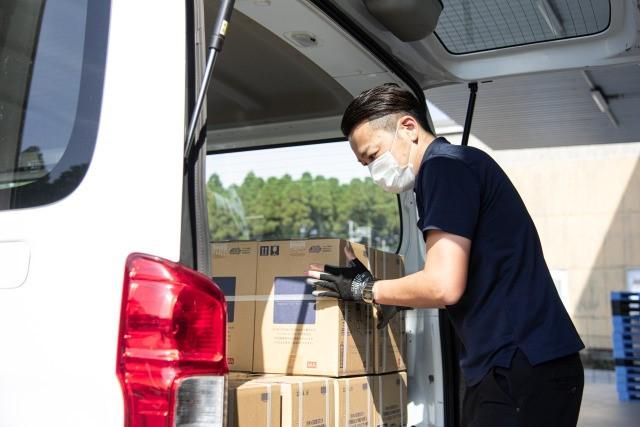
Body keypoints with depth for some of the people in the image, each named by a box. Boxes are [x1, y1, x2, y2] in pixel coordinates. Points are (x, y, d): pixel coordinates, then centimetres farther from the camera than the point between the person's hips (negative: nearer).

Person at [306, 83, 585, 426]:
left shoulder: (443, 166, -13)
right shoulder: (453, 167, 18)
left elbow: (444, 286, -20)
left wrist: (364, 290, -6)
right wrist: (394, 300, 14)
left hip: (522, 368, -10)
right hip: (516, 365, 10)